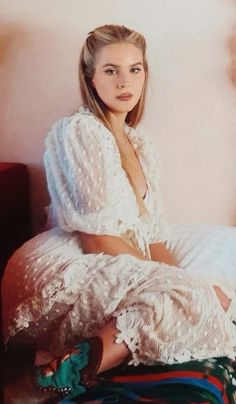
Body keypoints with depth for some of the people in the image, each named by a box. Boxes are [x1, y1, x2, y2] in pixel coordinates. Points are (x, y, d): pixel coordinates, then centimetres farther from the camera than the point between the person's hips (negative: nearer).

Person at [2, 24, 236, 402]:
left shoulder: (140, 146, 21)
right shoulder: (78, 131, -5)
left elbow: (154, 238, 16)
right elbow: (97, 240, -13)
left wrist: (182, 283, -2)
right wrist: (181, 286, -10)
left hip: (119, 273, 8)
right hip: (62, 271, -8)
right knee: (196, 302, -26)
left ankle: (99, 349, -21)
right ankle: (87, 359, -27)